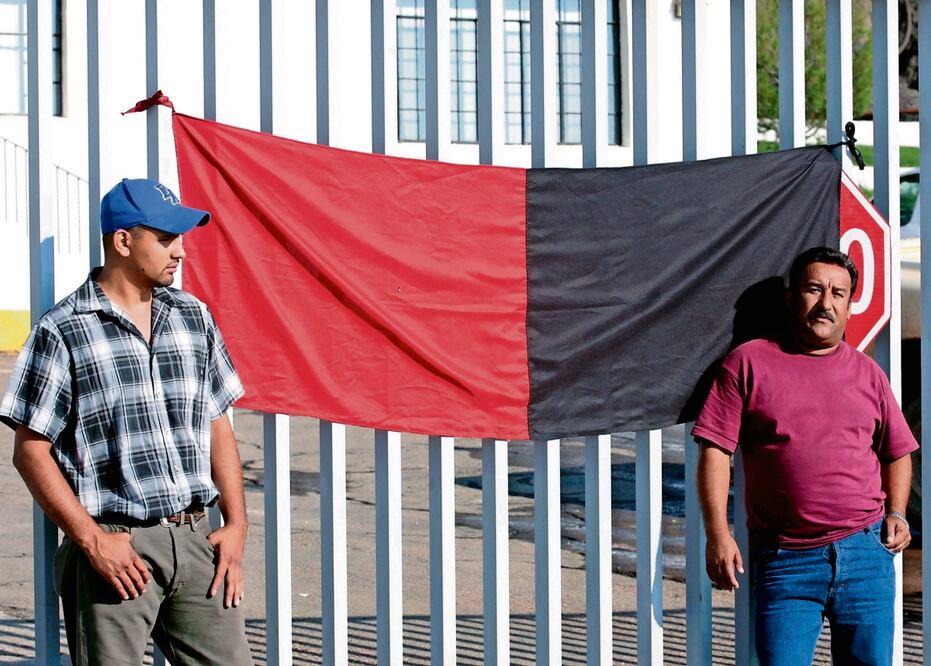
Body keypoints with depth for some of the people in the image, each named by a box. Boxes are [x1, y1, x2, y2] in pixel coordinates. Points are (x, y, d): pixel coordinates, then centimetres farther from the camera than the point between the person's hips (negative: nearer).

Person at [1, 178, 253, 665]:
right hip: (116, 548, -5)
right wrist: (93, 540, -12)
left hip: (194, 538, 5)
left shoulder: (194, 318, 12)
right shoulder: (62, 332, -4)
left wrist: (235, 524, 7)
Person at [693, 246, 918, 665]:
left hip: (865, 552, 3)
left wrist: (895, 513, 5)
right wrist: (718, 534, -10)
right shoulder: (749, 362, 3)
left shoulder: (867, 373, 14)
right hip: (785, 560, -3)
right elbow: (715, 451, -1)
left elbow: (898, 453, 23)